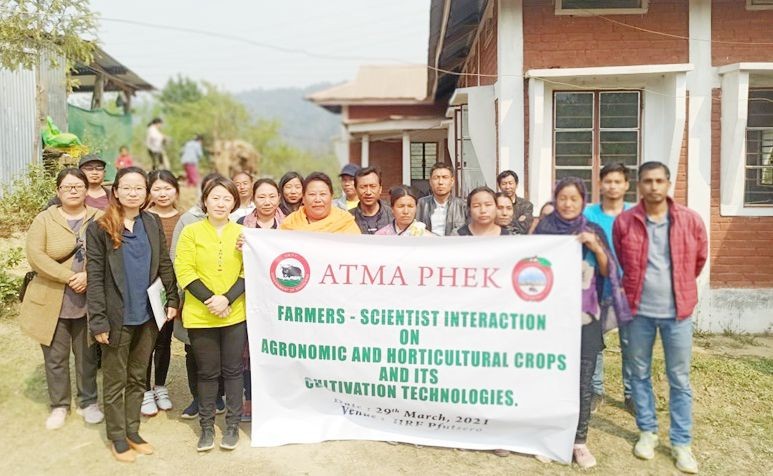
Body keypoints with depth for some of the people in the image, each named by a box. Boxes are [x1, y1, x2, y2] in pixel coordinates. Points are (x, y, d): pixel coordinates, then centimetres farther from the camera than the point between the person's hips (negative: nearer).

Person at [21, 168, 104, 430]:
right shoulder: (44, 219, 0)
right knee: (55, 357, 9)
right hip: (52, 302, 0)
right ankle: (59, 405, 26)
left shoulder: (100, 219, 2)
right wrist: (69, 277, -19)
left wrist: (88, 276, -20)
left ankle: (88, 402, 28)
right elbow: (35, 255, -11)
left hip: (88, 302, 0)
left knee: (87, 355, 11)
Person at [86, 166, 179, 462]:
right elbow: (95, 277, -10)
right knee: (115, 381, 10)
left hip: (147, 315, 4)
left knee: (137, 378, 16)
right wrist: (98, 320, -15)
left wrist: (172, 299, 2)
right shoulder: (99, 228, -7)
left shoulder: (153, 223, 5)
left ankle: (133, 432, 30)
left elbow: (164, 265, 9)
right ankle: (117, 437, 24)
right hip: (117, 317, -4)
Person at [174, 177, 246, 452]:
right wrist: (210, 299, -17)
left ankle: (232, 425, 22)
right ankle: (207, 426, 23)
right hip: (200, 315, -1)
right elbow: (184, 271, -7)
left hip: (235, 314, 1)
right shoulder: (191, 232, -1)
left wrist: (227, 299, -15)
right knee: (207, 372, 9)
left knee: (233, 370, 9)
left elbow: (249, 272, -1)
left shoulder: (242, 233, 4)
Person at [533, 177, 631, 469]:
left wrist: (597, 248, -11)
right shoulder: (543, 229, 3)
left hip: (585, 315, 1)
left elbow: (606, 271, 3)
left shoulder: (593, 231, 6)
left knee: (583, 380, 0)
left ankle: (579, 441, 11)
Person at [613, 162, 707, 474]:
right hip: (639, 310, 1)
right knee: (639, 373, 11)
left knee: (679, 379, 8)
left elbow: (700, 259, 12)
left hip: (677, 311, 0)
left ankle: (681, 442, 21)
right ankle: (647, 431, 28)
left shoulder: (691, 220, -5)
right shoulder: (623, 222, -5)